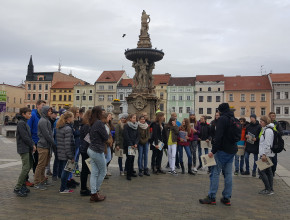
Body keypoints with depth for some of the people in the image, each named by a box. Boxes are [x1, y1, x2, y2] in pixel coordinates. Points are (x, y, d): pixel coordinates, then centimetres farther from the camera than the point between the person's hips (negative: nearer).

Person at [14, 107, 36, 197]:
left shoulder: (25, 123, 16)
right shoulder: (21, 123, -13)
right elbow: (25, 137, -18)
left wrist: (33, 144, 5)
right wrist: (32, 145, -8)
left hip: (28, 149, 10)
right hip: (23, 149, -10)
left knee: (29, 166, 13)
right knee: (26, 168, -10)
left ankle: (22, 184, 23)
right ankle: (17, 188, -2)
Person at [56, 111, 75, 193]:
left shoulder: (58, 127, 11)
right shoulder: (68, 129, -18)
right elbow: (67, 144, -22)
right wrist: (71, 157, -18)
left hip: (60, 153, 9)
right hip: (66, 154, -9)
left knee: (63, 170, 17)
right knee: (66, 171, 2)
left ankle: (63, 187, 27)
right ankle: (63, 189, 11)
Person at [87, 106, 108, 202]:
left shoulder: (92, 124, 6)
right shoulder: (99, 123, -18)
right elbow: (106, 137, -13)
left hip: (91, 150, 8)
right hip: (98, 151, -8)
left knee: (94, 173, 11)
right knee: (103, 172, 9)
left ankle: (93, 194, 16)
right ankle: (96, 192, 18)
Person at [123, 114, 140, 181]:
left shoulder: (136, 126, 11)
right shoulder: (126, 126, -6)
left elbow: (137, 136, 10)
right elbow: (126, 136, -11)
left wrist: (136, 143, -4)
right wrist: (130, 144, -13)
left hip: (134, 145, 5)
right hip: (128, 145, -5)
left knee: (132, 158, 7)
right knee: (129, 158, -10)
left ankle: (131, 172, 18)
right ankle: (128, 174, -6)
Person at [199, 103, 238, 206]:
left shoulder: (223, 118, -12)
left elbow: (218, 136, -20)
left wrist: (213, 150, -19)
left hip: (223, 150, -8)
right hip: (232, 150, 8)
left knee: (215, 172, -2)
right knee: (228, 174, 10)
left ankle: (211, 197, 2)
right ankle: (226, 198, 16)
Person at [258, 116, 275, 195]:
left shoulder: (268, 130, -15)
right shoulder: (265, 129, 16)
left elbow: (267, 144, -21)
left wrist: (264, 154, -22)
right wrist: (263, 154, 22)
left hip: (267, 155, -10)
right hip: (266, 155, 10)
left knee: (261, 171, -7)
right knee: (268, 171, 11)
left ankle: (268, 189, -2)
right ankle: (270, 189, 16)